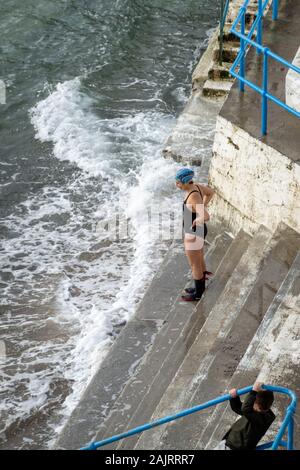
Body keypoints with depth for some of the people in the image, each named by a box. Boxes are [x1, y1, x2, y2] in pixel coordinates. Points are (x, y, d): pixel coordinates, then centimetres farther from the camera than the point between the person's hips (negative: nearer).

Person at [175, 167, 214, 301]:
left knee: (194, 265, 11)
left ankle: (198, 294, 30)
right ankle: (200, 287, 47)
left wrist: (194, 222, -23)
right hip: (197, 230, 9)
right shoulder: (196, 186, -7)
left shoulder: (194, 197, -34)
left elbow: (206, 217, -44)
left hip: (194, 234, -9)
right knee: (199, 260, 27)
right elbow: (211, 192, 14)